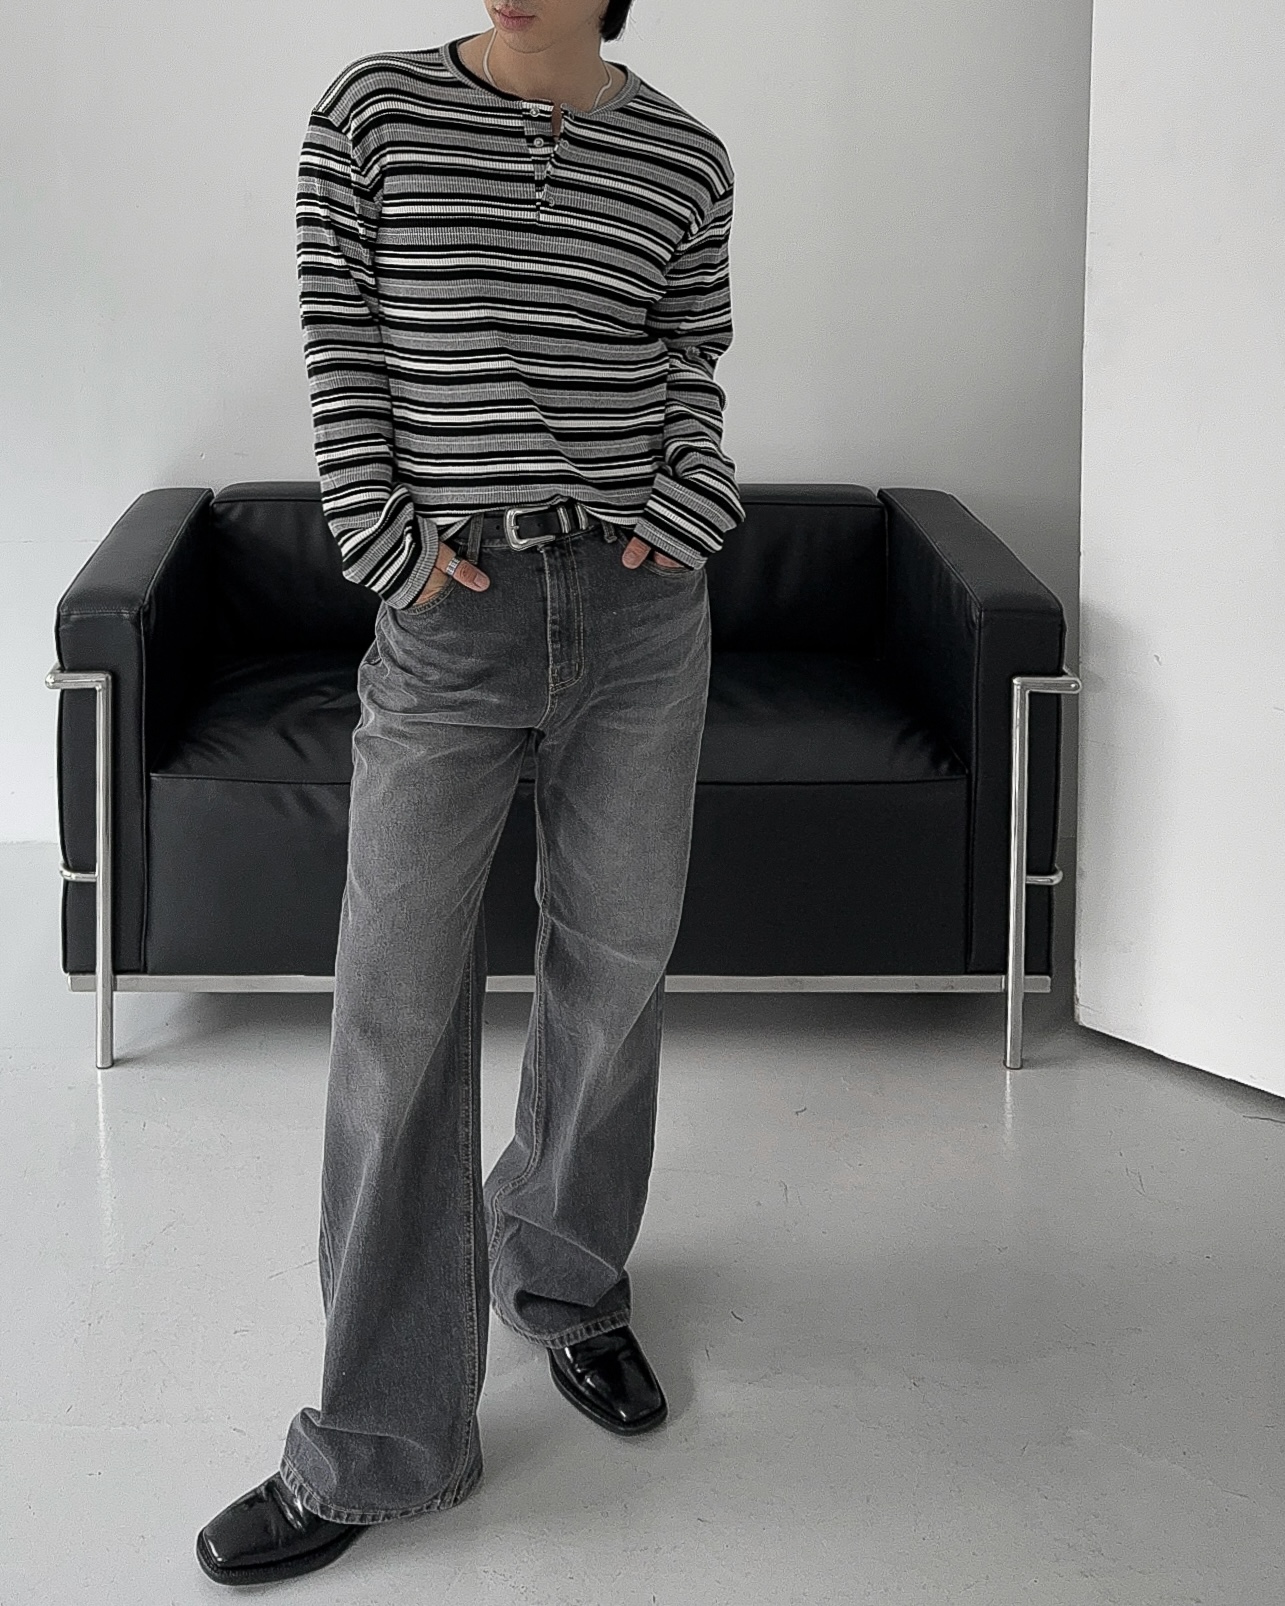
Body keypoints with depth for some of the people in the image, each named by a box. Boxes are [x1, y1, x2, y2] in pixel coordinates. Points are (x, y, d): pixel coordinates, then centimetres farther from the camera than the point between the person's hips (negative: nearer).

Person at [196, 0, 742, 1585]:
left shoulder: (684, 160, 4)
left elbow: (693, 375, 11)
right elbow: (341, 349, 0)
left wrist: (672, 532, -5)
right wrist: (390, 548, -8)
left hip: (637, 615, 2)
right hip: (448, 621, -2)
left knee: (613, 969, 10)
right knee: (398, 1010, -3)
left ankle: (560, 1279, 36)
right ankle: (378, 1442, 7)